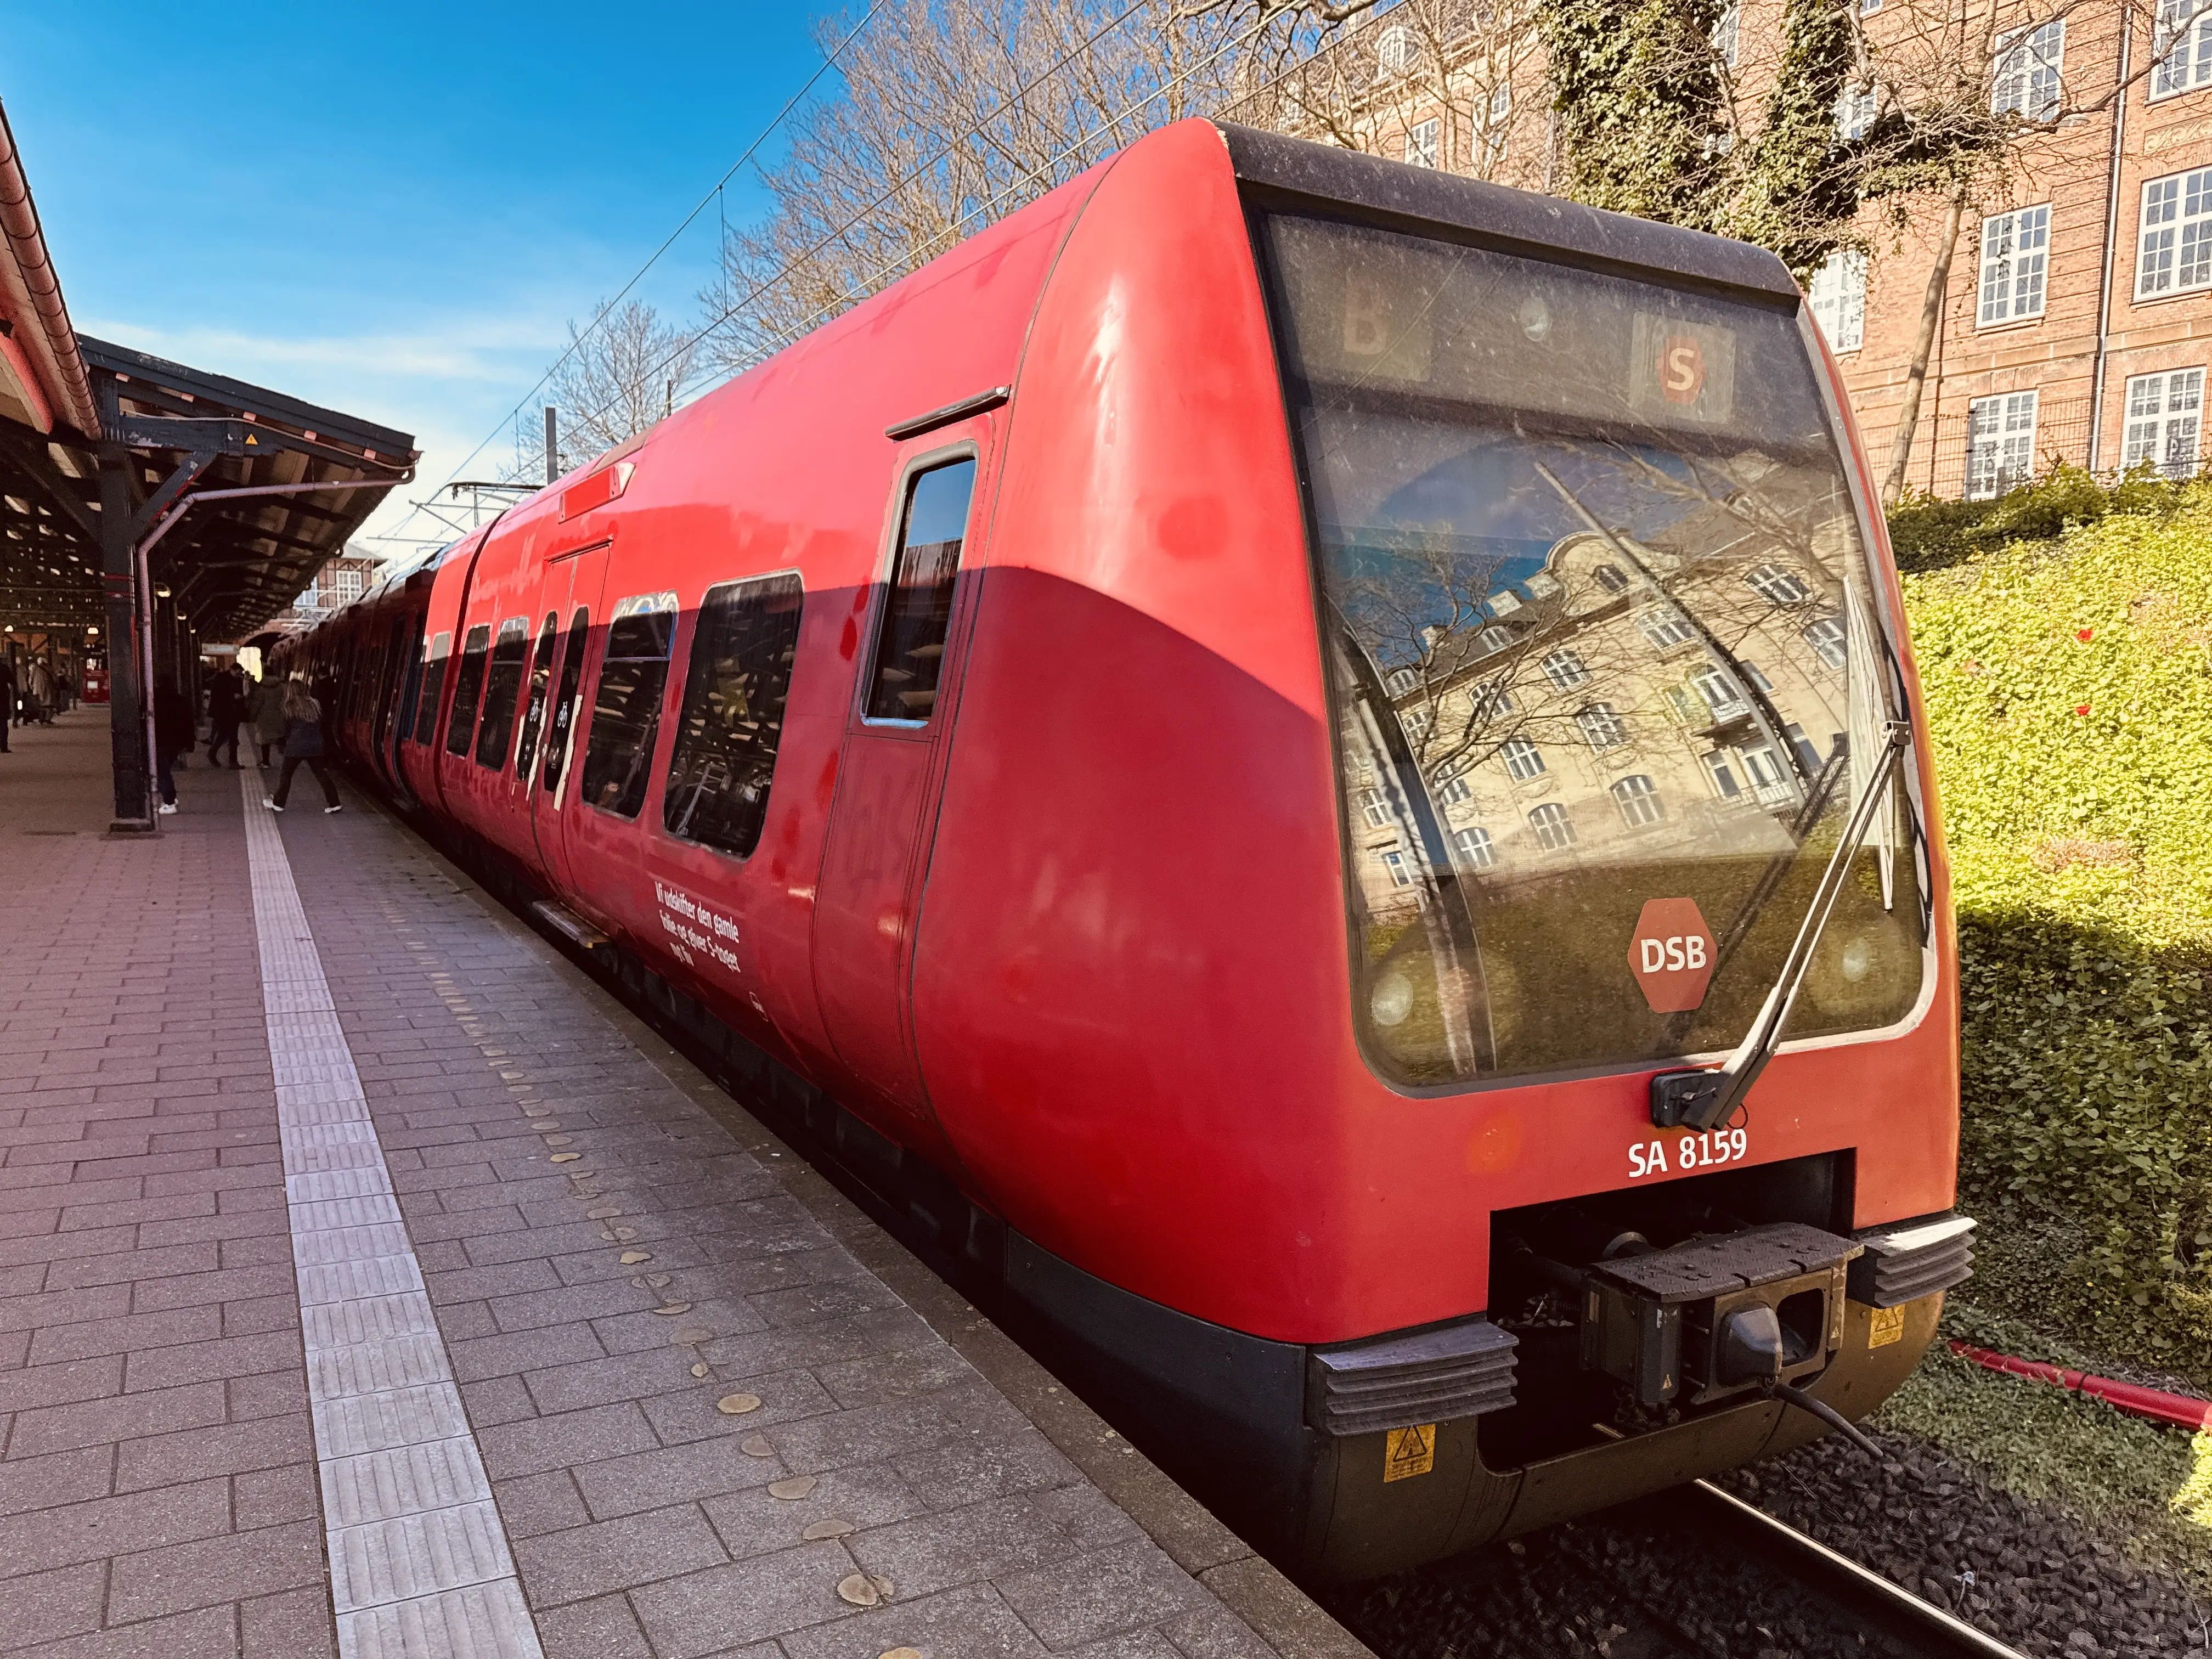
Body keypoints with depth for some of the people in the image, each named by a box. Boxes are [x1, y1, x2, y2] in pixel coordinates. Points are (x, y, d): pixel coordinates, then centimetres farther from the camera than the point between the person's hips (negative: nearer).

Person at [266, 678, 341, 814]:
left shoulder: (289, 707, -4)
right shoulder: (314, 704, 4)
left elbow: (287, 729, 2)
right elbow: (321, 725, 9)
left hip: (296, 746, -3)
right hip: (315, 746, 3)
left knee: (286, 774, 11)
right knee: (321, 774, 9)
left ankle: (278, 803, 16)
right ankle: (334, 803, 5)